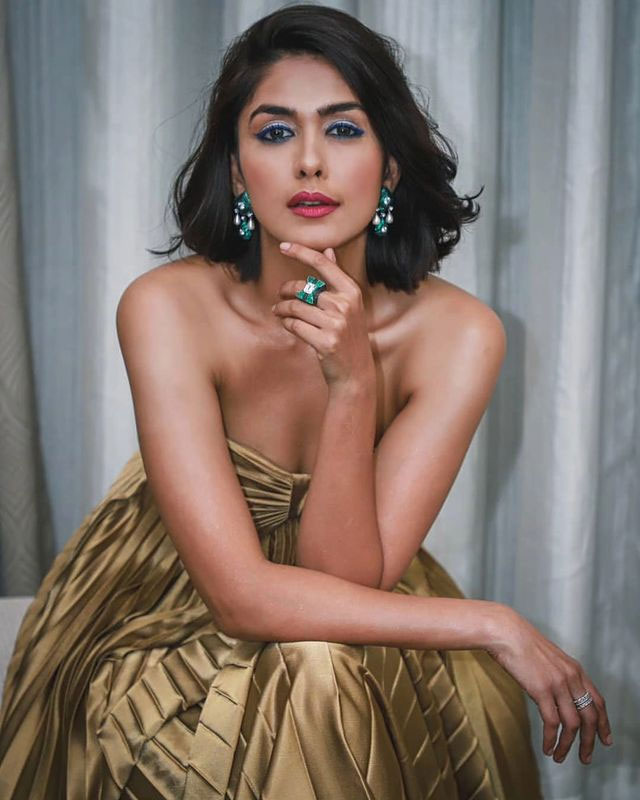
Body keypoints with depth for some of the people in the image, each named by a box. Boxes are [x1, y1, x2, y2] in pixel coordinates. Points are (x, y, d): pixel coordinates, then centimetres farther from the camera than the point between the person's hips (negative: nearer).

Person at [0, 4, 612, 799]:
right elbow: (243, 595, -25)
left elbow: (348, 576, -20)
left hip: (363, 636, 3)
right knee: (314, 672, -31)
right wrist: (494, 626, -25)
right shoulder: (169, 309, -22)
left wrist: (352, 384, -34)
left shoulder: (454, 332, -18)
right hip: (171, 627, -2)